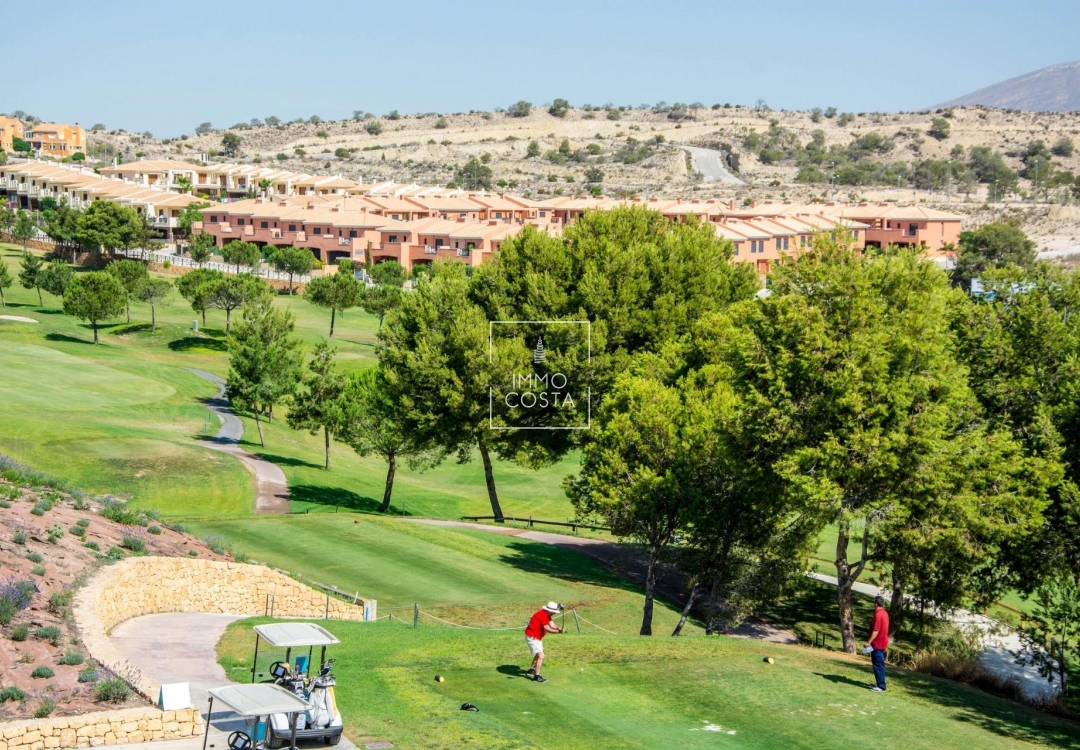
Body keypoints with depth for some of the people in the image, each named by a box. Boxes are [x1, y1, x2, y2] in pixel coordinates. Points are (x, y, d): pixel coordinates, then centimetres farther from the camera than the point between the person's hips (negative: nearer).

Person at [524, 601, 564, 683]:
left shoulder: (546, 615, 7)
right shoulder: (543, 615, -24)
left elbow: (552, 625, -5)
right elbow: (547, 628, -31)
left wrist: (559, 628, -23)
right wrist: (558, 631, -35)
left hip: (536, 637, 11)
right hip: (532, 637, -11)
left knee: (539, 654, 28)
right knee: (541, 656, -14)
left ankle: (531, 670, 42)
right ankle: (537, 676, -13)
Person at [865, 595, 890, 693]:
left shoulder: (878, 615, -21)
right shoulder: (884, 613, 11)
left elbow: (875, 630, -24)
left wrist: (869, 642, -23)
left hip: (877, 644, -10)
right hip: (882, 643, 10)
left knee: (878, 665, -7)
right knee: (879, 664, 18)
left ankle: (881, 687, -6)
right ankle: (879, 683, 27)